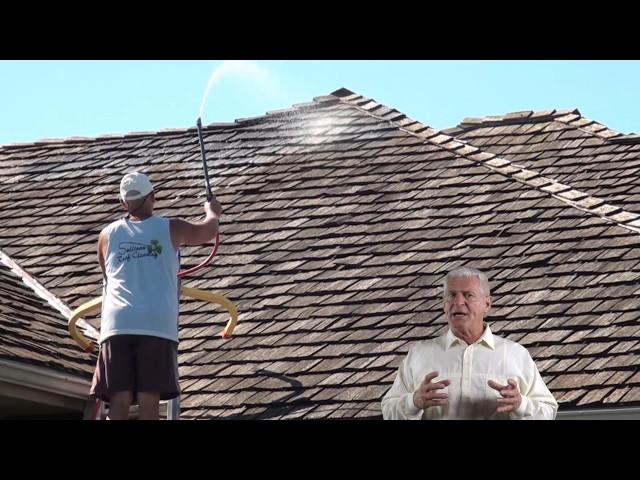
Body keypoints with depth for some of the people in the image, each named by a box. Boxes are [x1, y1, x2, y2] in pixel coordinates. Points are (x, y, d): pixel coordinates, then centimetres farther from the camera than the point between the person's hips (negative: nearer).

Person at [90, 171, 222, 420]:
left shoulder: (108, 235, 18)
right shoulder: (171, 229, 13)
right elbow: (208, 230, 32)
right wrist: (212, 211, 55)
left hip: (117, 323, 2)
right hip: (156, 323, -2)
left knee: (119, 400, -2)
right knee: (149, 400, -3)